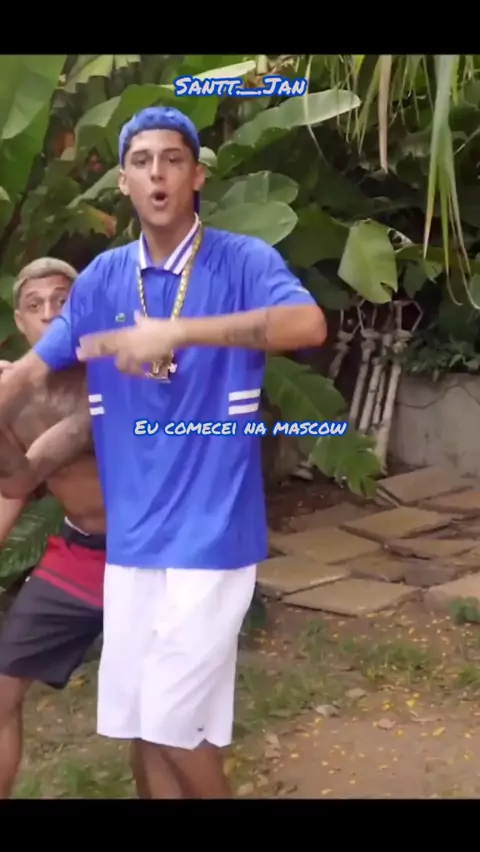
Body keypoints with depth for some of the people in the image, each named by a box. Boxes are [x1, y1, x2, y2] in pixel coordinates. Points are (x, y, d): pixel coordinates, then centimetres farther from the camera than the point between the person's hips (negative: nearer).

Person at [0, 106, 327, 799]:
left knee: (173, 722, -3)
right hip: (130, 537, 5)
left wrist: (176, 331, -34)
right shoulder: (101, 278, 7)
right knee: (140, 722, 12)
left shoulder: (243, 261, -7)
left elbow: (309, 324, -27)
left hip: (211, 531, -5)